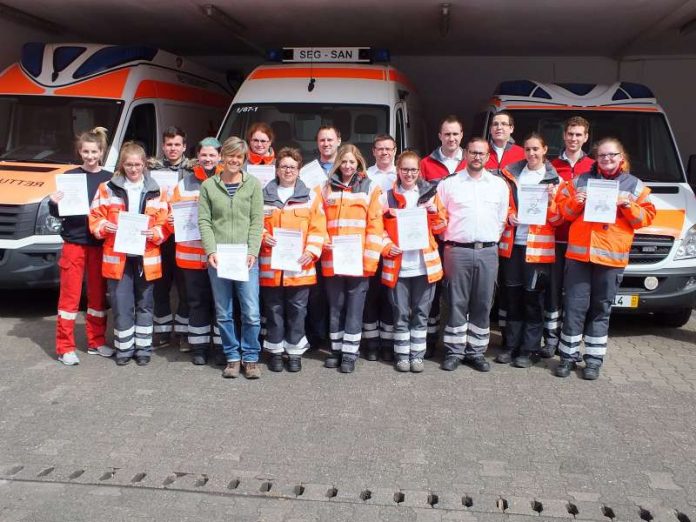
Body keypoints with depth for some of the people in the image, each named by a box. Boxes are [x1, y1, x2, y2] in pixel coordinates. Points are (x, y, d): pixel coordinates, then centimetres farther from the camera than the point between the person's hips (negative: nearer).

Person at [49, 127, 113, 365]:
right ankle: (65, 348, 6)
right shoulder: (70, 176, 2)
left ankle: (96, 342, 22)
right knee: (69, 295, 0)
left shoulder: (109, 179, 5)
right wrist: (54, 203, -17)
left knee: (98, 294, 10)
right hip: (74, 243, -2)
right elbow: (57, 212, 4)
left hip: (100, 244, 2)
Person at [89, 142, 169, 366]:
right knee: (121, 305, 3)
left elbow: (165, 223, 5)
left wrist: (155, 233, -14)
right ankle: (123, 348, 17)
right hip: (117, 256, -1)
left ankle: (143, 348, 21)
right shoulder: (107, 188, 4)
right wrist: (105, 226, -14)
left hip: (146, 257, 1)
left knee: (145, 305, 10)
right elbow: (95, 218, 6)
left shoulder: (155, 191, 7)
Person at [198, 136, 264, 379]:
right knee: (223, 314, 8)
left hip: (246, 258, -1)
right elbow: (204, 221, 2)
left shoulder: (253, 184, 4)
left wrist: (252, 252, -11)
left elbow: (257, 221, 0)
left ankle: (250, 357, 14)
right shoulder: (208, 185, 6)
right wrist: (211, 251, -10)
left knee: (251, 313, -3)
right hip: (218, 258, 1)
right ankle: (232, 357, 22)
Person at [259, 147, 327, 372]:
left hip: (300, 265, -1)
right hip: (270, 265, 1)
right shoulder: (263, 195, 7)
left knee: (297, 310, 6)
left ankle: (295, 351, 19)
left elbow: (318, 227, 0)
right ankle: (275, 351, 21)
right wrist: (262, 236, -10)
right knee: (274, 309, 9)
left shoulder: (311, 195, 4)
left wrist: (311, 251, -12)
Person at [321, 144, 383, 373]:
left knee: (354, 308, 3)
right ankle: (336, 350, 22)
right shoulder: (327, 188, 11)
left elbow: (375, 225, -2)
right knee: (335, 307, 10)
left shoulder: (370, 188, 3)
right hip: (332, 260, 2)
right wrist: (321, 241, -7)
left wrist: (370, 258, -9)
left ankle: (350, 353, 10)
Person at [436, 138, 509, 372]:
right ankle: (454, 351, 10)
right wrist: (449, 242, 3)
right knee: (457, 303, 1)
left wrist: (491, 241, 7)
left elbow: (502, 219, 14)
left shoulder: (499, 184, 11)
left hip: (488, 251, 2)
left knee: (482, 304, 6)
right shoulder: (449, 183, 4)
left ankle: (476, 351, 16)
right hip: (458, 251, -2)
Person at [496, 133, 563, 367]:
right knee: (512, 297, 9)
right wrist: (508, 215, -5)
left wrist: (551, 202, -17)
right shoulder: (511, 174, 10)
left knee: (533, 299, 2)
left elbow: (558, 219, 2)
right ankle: (511, 345, 20)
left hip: (538, 248, -2)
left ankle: (529, 349, 11)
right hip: (511, 244, 2)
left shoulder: (554, 179, 4)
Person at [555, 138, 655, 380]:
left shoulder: (634, 185, 11)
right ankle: (568, 356, 10)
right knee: (574, 307, 0)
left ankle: (594, 359, 15)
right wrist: (575, 202, -7)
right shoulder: (580, 180, 11)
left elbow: (647, 217, 7)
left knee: (601, 310, 6)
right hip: (578, 255, 0)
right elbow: (563, 210, 12)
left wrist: (628, 205, -9)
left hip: (612, 258, 0)